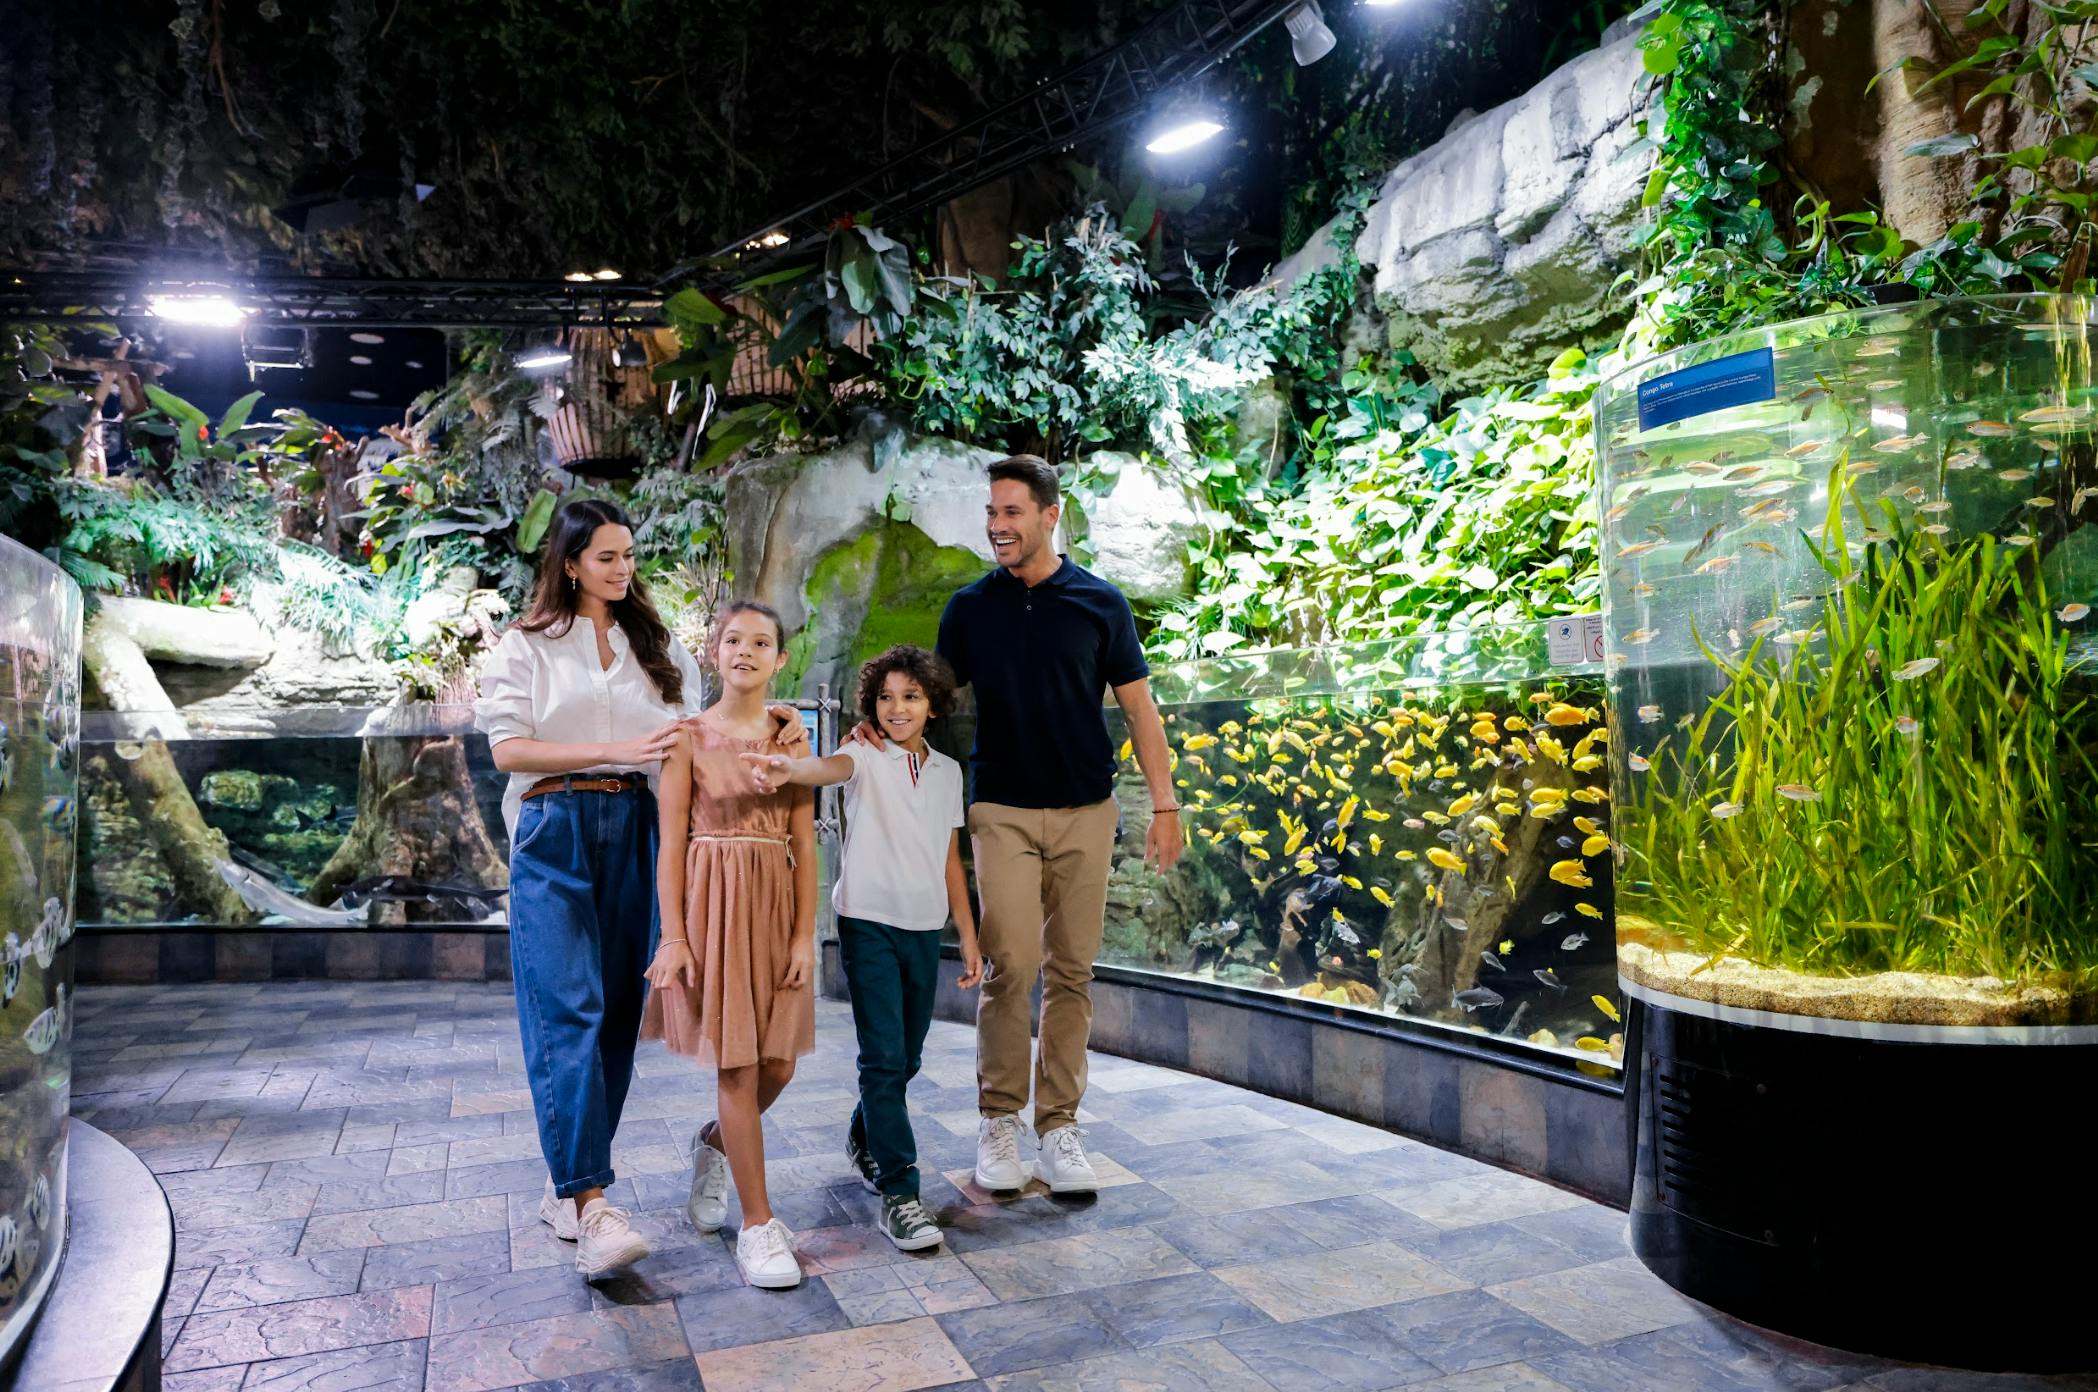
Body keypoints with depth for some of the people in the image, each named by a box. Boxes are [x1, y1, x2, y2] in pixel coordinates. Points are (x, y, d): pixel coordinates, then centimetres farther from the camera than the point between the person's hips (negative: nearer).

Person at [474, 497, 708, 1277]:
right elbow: (507, 748, -5)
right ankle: (591, 1206, -13)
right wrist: (616, 750, -14)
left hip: (633, 832, 4)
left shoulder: (657, 648, 17)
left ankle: (566, 1187, 17)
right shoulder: (526, 646, 5)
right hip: (555, 836, -4)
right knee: (568, 1013, -12)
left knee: (617, 1012, 4)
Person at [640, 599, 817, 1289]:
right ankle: (758, 1223, 10)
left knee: (778, 1064, 8)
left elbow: (804, 842, 4)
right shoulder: (690, 736, -2)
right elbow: (671, 842, -4)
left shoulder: (791, 737, 5)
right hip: (712, 900, -3)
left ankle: (713, 1143, 39)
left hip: (776, 901, 4)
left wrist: (805, 934, -1)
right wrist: (672, 936, -10)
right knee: (737, 1064, -2)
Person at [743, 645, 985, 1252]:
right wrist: (789, 770, -55)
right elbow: (831, 768, -31)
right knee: (884, 1058, -8)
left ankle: (863, 1139, 41)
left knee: (907, 1058, 15)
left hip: (925, 928, 5)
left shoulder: (947, 771, 8)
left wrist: (969, 936, 13)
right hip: (869, 923, -5)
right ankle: (899, 1195, -1)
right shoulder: (865, 757, -6)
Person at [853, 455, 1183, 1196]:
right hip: (1002, 811, 0)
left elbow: (1138, 708, 5)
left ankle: (1058, 1125, 16)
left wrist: (1164, 804, 0)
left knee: (1072, 971, 5)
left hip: (1085, 810, 1)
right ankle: (998, 1121, 9)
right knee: (1011, 964, -8)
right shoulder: (969, 607, 6)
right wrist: (883, 724, -13)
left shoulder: (1099, 602, 3)